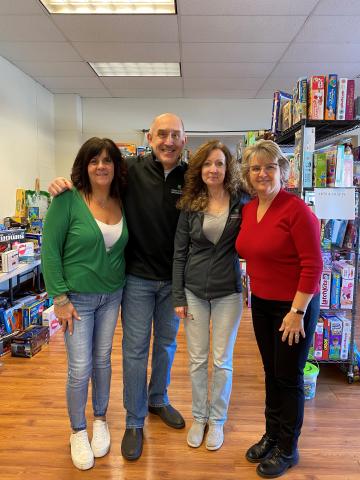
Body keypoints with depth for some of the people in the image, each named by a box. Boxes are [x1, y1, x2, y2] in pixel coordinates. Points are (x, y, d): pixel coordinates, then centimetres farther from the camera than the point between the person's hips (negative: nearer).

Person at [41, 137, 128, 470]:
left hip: (112, 295, 4)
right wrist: (60, 298, -13)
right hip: (77, 297, -4)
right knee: (80, 368, 4)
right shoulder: (68, 200, -15)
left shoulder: (122, 202, -1)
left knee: (102, 360, 16)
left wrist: (123, 284, 1)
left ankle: (100, 420, 38)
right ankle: (78, 431, 29)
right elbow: (49, 250, -12)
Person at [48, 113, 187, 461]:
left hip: (173, 279, 3)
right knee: (135, 349, 8)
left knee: (166, 343, 19)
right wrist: (65, 181, -15)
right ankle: (134, 421, 29)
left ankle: (158, 400, 45)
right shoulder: (131, 169, -10)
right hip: (138, 278, -2)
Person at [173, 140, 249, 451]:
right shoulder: (190, 205, -2)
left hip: (228, 292, -1)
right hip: (194, 291, 1)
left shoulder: (241, 201, -5)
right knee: (197, 359, 12)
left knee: (222, 361, 11)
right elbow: (179, 253, 0)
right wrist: (178, 297, -1)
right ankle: (199, 417, 34)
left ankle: (217, 420, 32)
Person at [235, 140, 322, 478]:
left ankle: (288, 450, 31)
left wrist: (297, 312, -19)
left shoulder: (296, 210, -19)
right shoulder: (248, 209, 2)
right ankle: (271, 436, 40)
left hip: (293, 305, -6)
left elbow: (313, 265, -19)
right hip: (261, 303, 6)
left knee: (289, 377, 10)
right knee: (271, 373, 19)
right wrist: (255, 291, 4)